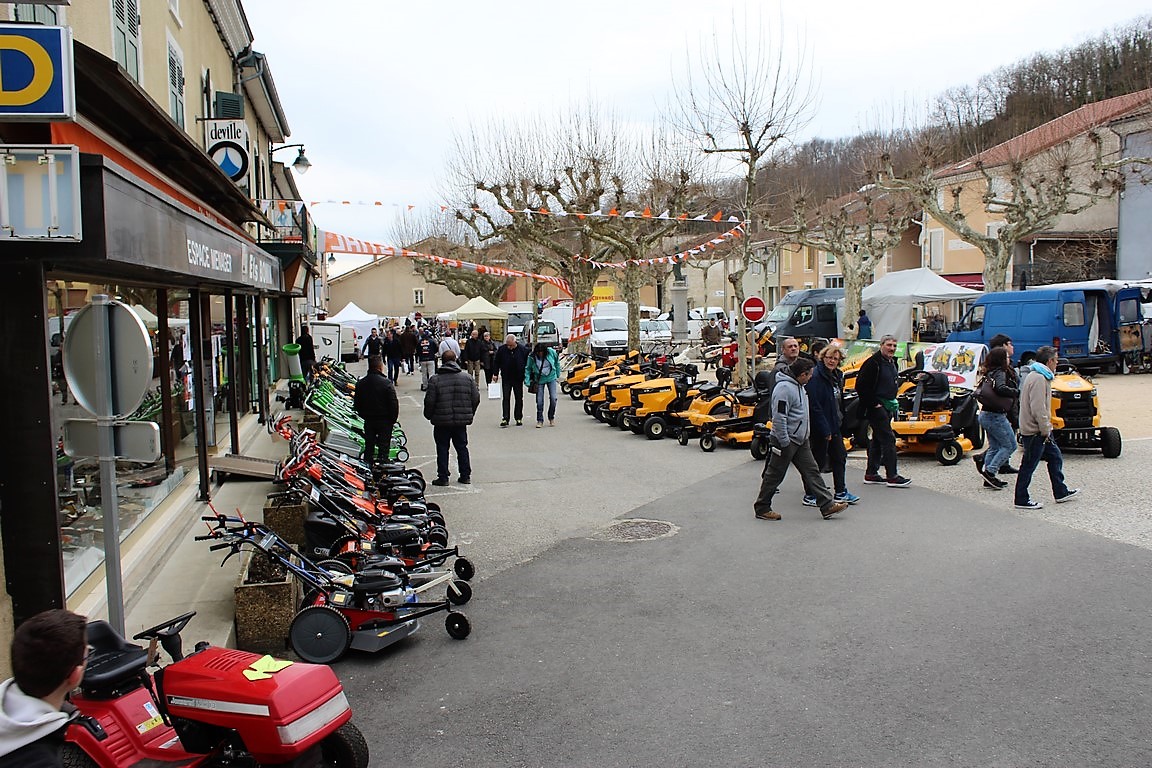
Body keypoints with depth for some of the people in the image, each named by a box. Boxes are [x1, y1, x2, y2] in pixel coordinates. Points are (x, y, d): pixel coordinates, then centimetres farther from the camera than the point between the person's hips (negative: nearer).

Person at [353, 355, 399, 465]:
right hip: (385, 421, -4)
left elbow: (357, 404, 7)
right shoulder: (386, 383, -18)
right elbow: (394, 404, -15)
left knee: (369, 445, 14)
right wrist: (393, 419, -1)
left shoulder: (360, 383, -1)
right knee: (384, 447, 4)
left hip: (368, 420, 4)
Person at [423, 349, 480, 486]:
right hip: (461, 421, 3)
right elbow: (476, 399, 3)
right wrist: (470, 414, 17)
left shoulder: (435, 380, -11)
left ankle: (443, 477, 9)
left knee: (442, 449, 7)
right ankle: (465, 476, 19)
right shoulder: (468, 378, -1)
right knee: (462, 447, 15)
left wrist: (429, 416, 8)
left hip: (442, 421, -3)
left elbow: (429, 401, -10)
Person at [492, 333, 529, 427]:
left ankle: (519, 418, 17)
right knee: (506, 398, -3)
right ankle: (505, 418, -4)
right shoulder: (501, 349, -7)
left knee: (519, 399, 8)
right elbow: (496, 362, 4)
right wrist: (495, 374, -1)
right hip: (506, 378, 0)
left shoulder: (523, 349, -9)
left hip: (518, 378, 0)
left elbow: (528, 363, 0)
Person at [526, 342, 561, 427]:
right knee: (539, 401, -2)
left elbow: (557, 363, 4)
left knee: (553, 398, -7)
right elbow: (528, 369, -3)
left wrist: (558, 375, 8)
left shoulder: (551, 352, -12)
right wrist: (527, 381, -13)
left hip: (551, 378, 0)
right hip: (539, 380, 0)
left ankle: (551, 418, 14)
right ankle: (540, 420, 12)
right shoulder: (532, 357, -15)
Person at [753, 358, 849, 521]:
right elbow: (779, 418, -25)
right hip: (786, 440, -10)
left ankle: (827, 505, 10)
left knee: (812, 471, 8)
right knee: (774, 475, 1)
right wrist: (784, 443, -23)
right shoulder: (784, 388, -21)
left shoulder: (798, 386, 12)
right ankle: (762, 509, 12)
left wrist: (805, 434, 23)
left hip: (801, 440, 10)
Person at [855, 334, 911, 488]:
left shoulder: (892, 362, 13)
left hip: (887, 407, 10)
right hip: (876, 407, -10)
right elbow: (861, 386, -20)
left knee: (877, 440, 13)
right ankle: (892, 476, -8)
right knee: (888, 439, -11)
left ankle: (871, 474, 20)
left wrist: (892, 403, 16)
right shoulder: (873, 363, -17)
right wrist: (874, 404, -18)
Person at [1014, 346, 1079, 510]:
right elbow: (1038, 409, -25)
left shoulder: (1040, 376, 14)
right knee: (1029, 465, -2)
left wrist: (1046, 428, 16)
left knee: (1055, 457, 17)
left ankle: (1061, 492, 27)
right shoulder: (1038, 379, -20)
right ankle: (1022, 500, 6)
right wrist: (1045, 430, -18)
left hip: (1040, 430, 11)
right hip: (1035, 431, -11)